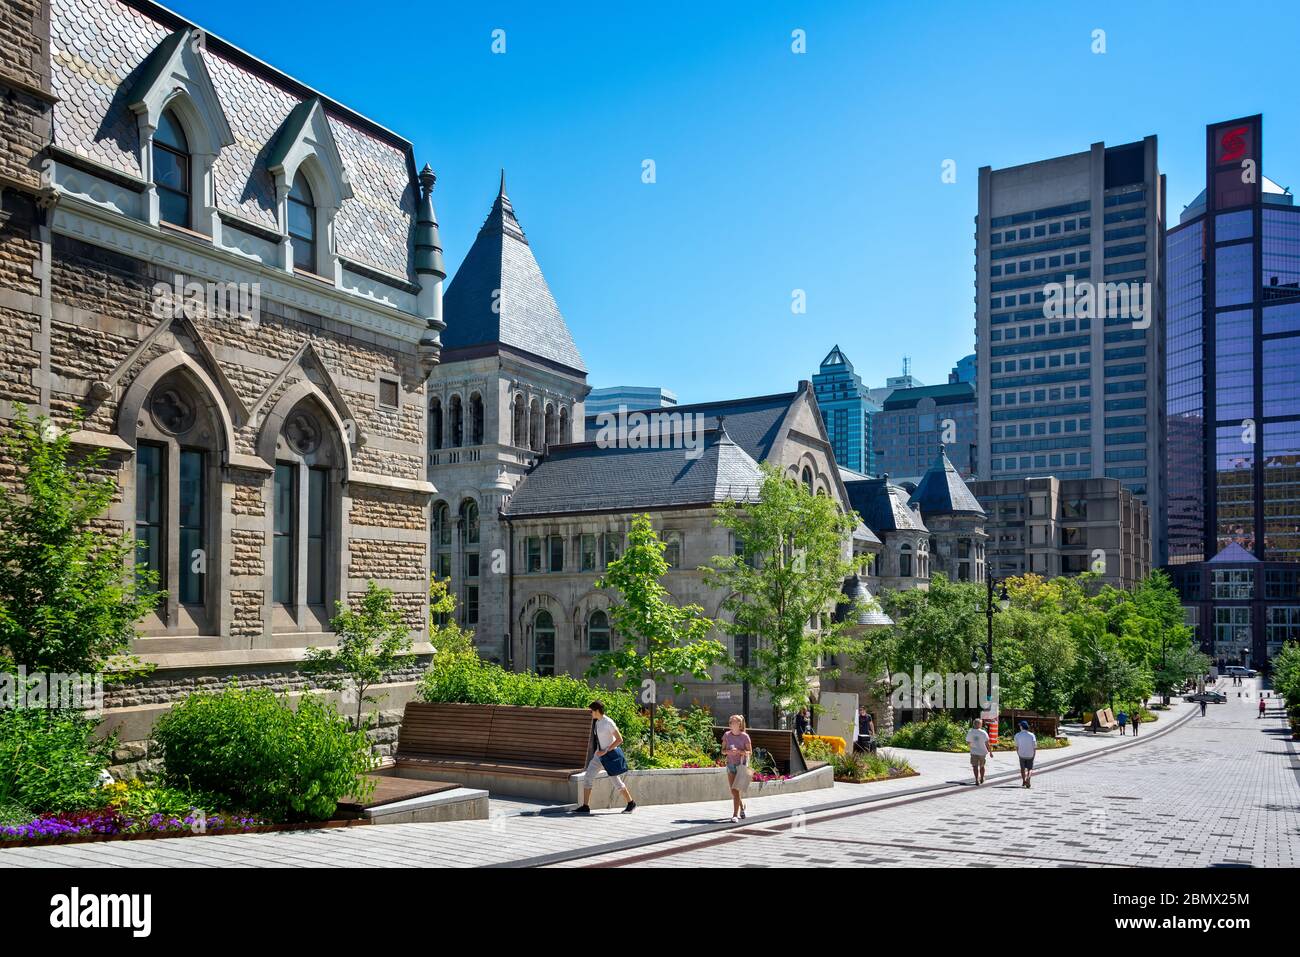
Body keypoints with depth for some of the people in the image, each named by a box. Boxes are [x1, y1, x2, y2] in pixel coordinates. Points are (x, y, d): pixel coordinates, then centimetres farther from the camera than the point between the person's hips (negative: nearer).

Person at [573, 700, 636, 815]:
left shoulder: (608, 722, -18)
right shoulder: (596, 722, 5)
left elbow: (620, 739, -18)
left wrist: (605, 751, -21)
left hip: (610, 754, -8)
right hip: (600, 754, 8)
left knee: (616, 781, 1)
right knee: (588, 777, -3)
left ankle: (631, 803, 19)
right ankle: (585, 806, 1)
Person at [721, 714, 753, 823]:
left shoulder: (744, 736, -11)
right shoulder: (726, 735, -1)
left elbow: (750, 752, -5)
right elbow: (723, 750, 4)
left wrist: (739, 751, -23)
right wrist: (728, 751, -19)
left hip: (741, 765, -4)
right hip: (730, 765, 4)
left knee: (736, 790, -10)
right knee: (733, 791, 9)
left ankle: (735, 815, -6)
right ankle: (742, 806, 36)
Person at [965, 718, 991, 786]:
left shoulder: (970, 732, -4)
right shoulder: (983, 733, -8)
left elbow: (968, 742, 4)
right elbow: (987, 743, -9)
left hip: (974, 752, -1)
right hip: (982, 752, 1)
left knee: (975, 766, -1)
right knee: (981, 766, 18)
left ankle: (977, 780, -15)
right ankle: (982, 779, 34)